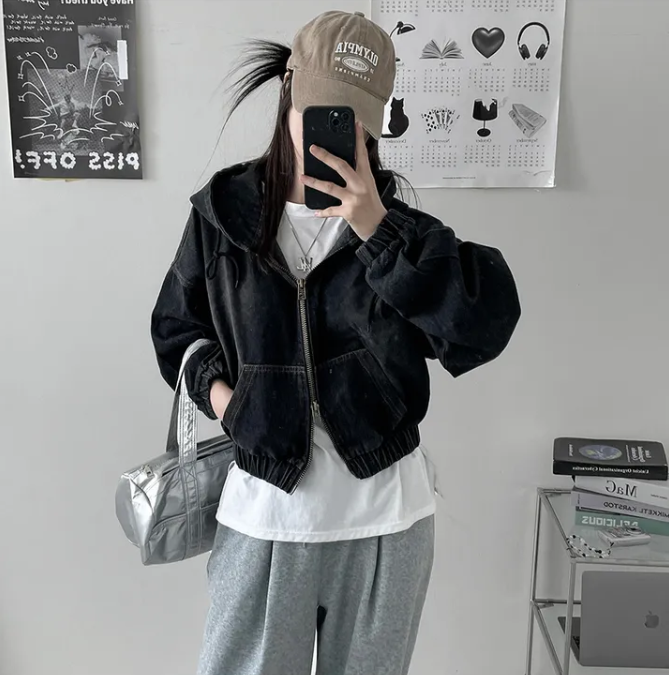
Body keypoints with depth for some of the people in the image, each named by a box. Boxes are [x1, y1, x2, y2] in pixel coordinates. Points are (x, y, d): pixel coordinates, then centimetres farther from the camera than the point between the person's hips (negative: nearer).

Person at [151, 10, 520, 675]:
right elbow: (176, 326, 13)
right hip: (263, 512, 0)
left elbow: (487, 323, -20)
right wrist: (214, 385, -6)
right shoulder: (225, 211, -2)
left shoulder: (393, 222, -5)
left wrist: (377, 227, -26)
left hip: (386, 514, 0)